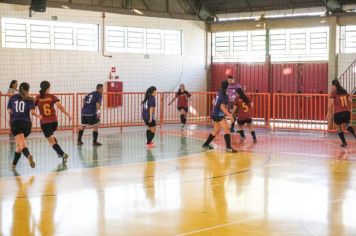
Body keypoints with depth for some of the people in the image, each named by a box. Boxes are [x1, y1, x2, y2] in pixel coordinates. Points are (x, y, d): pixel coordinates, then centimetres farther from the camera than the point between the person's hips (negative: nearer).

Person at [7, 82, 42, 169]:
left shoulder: (13, 97, 8)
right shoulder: (30, 100, 4)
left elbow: (9, 110, 10)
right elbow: (32, 111, -10)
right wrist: (38, 116, 4)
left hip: (15, 123, -1)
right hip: (27, 123, 1)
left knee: (22, 145, -15)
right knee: (19, 144, 20)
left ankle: (29, 155, -45)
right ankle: (14, 164, 25)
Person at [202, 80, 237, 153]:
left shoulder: (219, 93, 9)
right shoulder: (225, 95, -15)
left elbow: (214, 102, 22)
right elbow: (222, 107, -23)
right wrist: (229, 115, -28)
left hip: (214, 114, 9)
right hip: (219, 115, -9)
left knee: (216, 130, 22)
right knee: (227, 129, -12)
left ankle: (206, 144, 29)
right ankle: (228, 147, -23)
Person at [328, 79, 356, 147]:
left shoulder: (333, 93, -5)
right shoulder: (344, 91, 10)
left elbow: (331, 104, -12)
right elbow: (350, 101, 14)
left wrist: (329, 113, -3)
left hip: (338, 113, -5)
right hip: (347, 112, 5)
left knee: (338, 128, 14)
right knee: (347, 124, 28)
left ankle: (344, 142, 17)